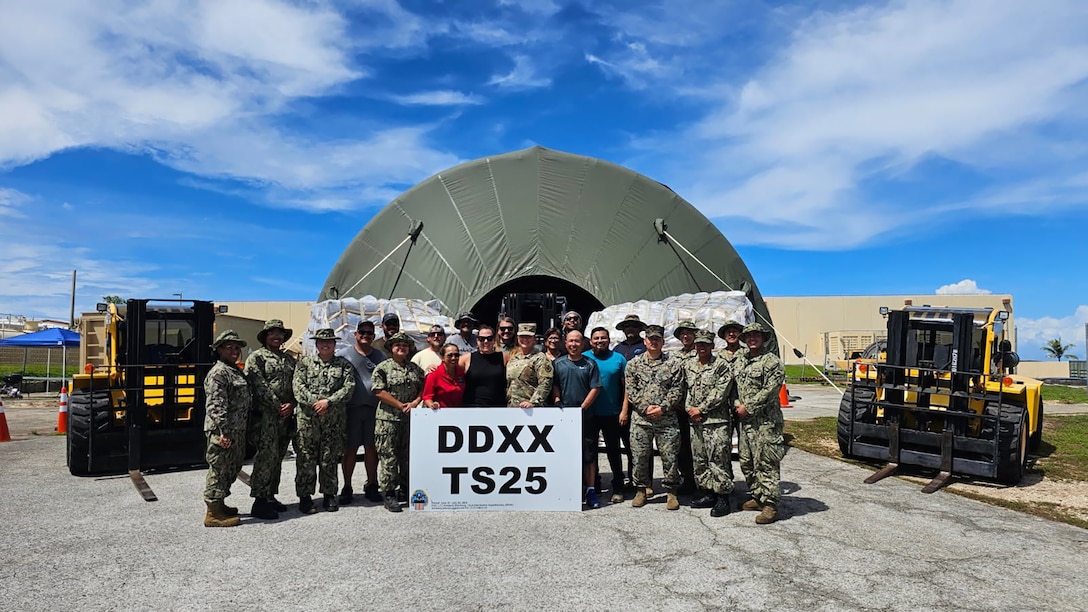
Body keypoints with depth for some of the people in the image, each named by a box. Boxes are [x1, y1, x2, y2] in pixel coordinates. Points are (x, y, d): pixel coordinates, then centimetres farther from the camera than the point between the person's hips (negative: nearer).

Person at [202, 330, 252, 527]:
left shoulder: (236, 371, 17)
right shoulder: (218, 373, -14)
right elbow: (216, 406, -21)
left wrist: (240, 431, 21)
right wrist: (223, 432, -25)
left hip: (237, 431, 10)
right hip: (222, 432, -10)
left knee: (231, 468, 18)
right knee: (219, 469, -3)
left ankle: (219, 504, 31)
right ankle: (213, 513, 5)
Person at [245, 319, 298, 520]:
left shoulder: (289, 359, 18)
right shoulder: (256, 357, 0)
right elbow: (260, 386, -10)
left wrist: (291, 405, -5)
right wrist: (278, 407, -14)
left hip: (286, 416, 7)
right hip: (266, 415, -6)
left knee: (278, 458, 11)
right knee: (267, 456, -11)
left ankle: (270, 496, 20)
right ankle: (259, 502, -6)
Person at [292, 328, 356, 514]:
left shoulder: (344, 365, 9)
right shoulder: (305, 362, 9)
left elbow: (349, 387, -3)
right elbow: (298, 386, -2)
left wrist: (328, 402, -14)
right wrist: (314, 402, -15)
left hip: (334, 420, 1)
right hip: (308, 417, 0)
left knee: (330, 458, 7)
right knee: (306, 458, 0)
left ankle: (329, 494, 18)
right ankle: (305, 496, 9)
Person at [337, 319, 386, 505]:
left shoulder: (380, 356, 14)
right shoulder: (343, 354, 5)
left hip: (374, 408, 2)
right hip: (351, 408, -2)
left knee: (372, 448, 7)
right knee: (350, 449, 4)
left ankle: (371, 486, 19)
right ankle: (347, 488, 14)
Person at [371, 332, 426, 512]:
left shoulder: (415, 368, 13)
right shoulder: (383, 368, -3)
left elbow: (423, 388, 15)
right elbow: (379, 391, -11)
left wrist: (415, 402, -5)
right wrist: (400, 405, -12)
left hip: (411, 418, 5)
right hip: (388, 418, -5)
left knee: (408, 455, 13)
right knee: (389, 457, -3)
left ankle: (406, 489, 26)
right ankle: (389, 493, 4)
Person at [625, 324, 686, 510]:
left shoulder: (674, 364, 4)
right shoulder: (633, 364, 7)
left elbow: (677, 391, -1)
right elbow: (631, 391, 2)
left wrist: (662, 408, -12)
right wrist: (645, 407, -10)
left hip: (667, 420, -1)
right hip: (640, 419, 1)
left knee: (669, 456, 2)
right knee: (639, 456, 5)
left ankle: (671, 492, 17)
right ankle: (641, 490, 21)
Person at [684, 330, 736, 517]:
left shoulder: (722, 365, -5)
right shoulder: (688, 366, 14)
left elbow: (720, 393, -12)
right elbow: (685, 389, 15)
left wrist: (701, 409, -12)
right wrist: (689, 408, -1)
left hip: (716, 420, -6)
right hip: (695, 420, 7)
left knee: (718, 459, -6)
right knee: (700, 460, 11)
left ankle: (723, 498, 2)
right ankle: (708, 494, 23)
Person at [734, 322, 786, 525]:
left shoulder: (772, 361, -7)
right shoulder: (739, 361, 16)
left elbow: (769, 391, -14)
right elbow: (734, 386, 20)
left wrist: (748, 407, -13)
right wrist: (737, 404, 1)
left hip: (766, 420, -8)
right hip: (745, 420, 8)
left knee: (766, 463, -8)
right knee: (747, 462, 13)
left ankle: (770, 504, -4)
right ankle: (757, 497, 26)